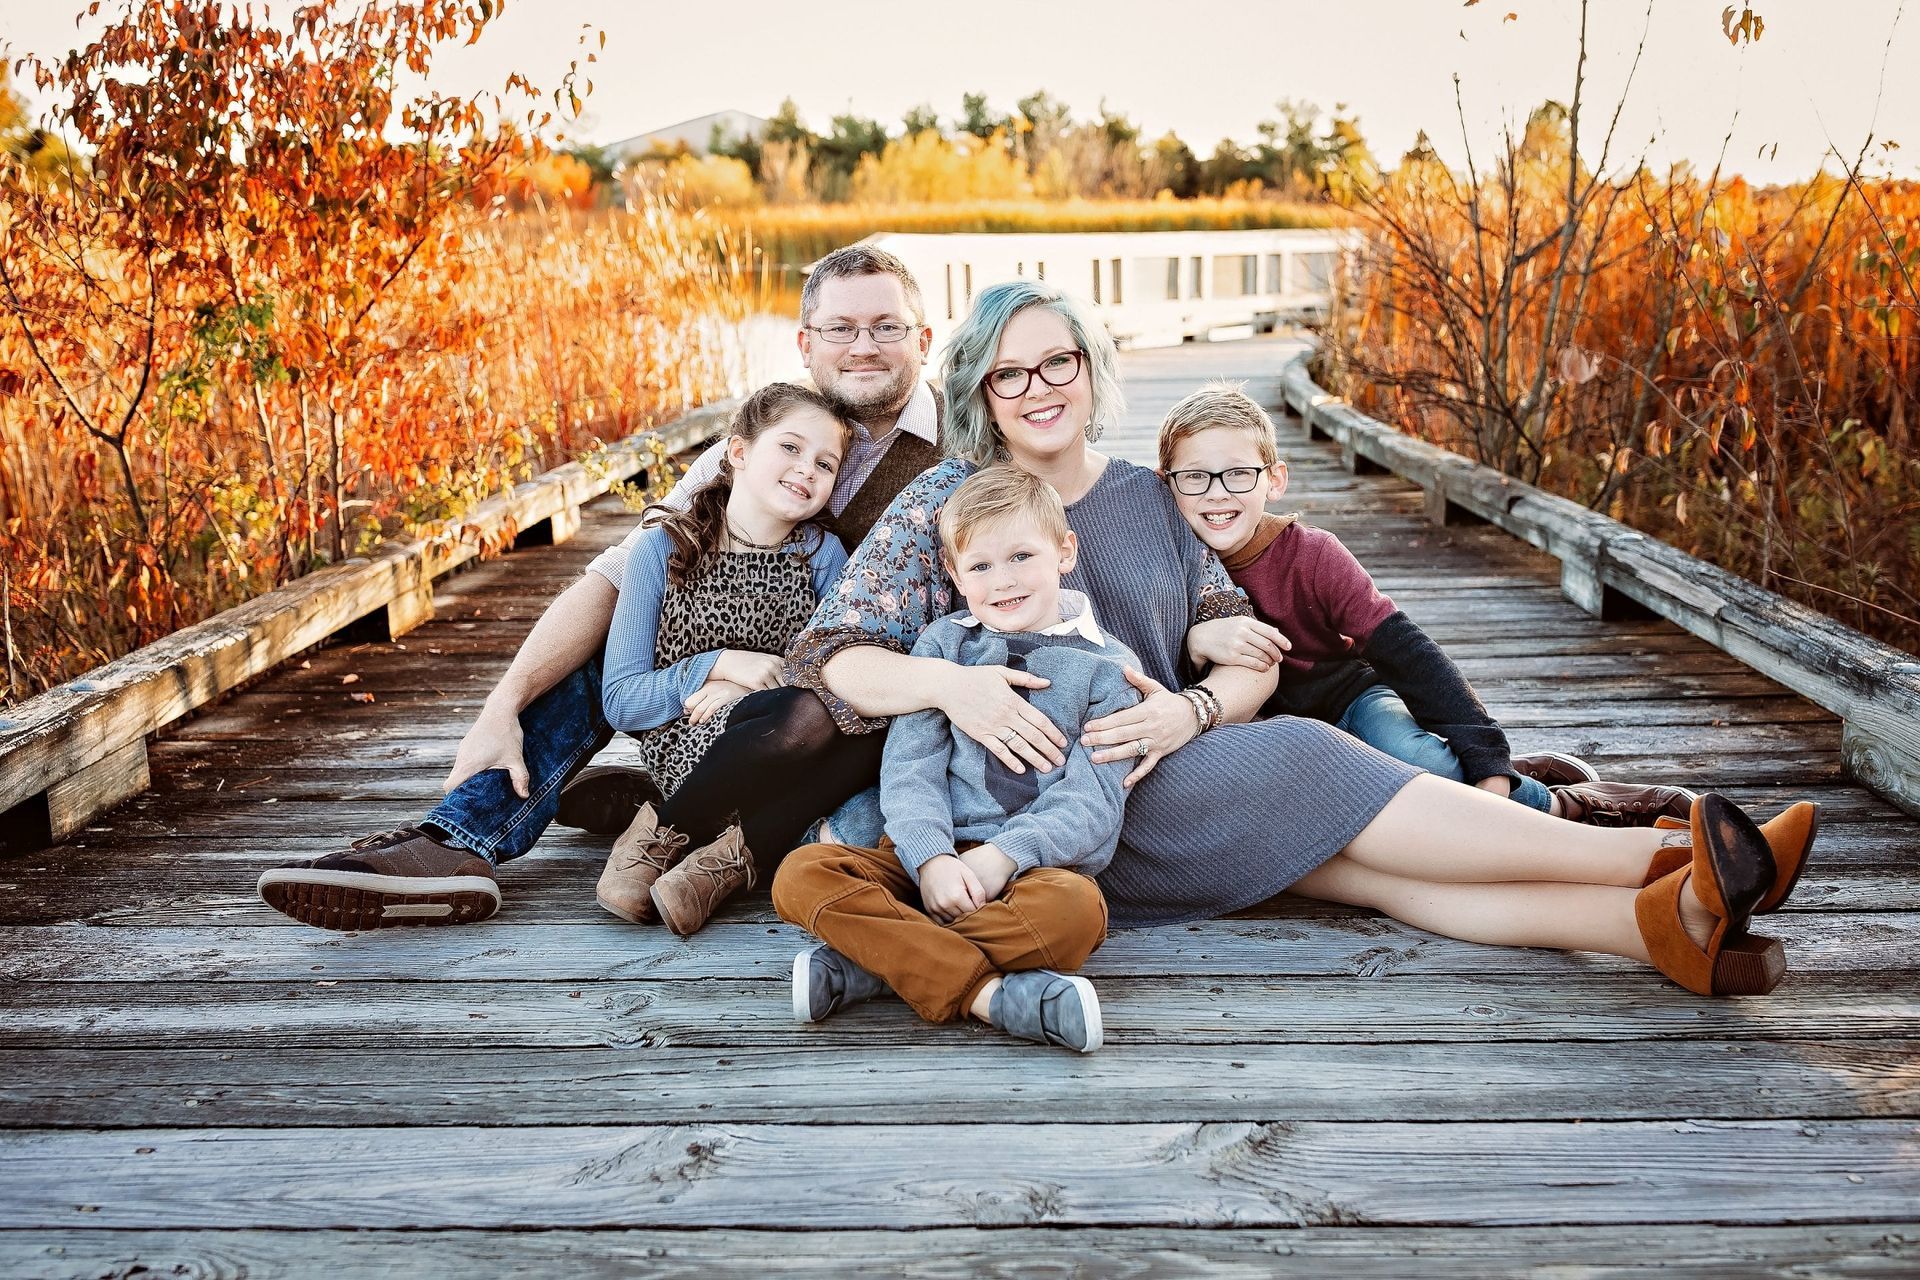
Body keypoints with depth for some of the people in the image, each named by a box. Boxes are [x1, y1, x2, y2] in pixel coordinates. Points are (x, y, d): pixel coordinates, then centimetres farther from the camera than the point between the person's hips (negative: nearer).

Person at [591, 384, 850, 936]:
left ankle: (723, 861, -21)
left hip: (786, 769, 3)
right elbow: (620, 700, -2)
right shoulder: (664, 547, -1)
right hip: (683, 752, -3)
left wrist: (736, 692, -15)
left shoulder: (823, 554, 4)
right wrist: (721, 665, -17)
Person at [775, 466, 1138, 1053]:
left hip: (1039, 863, -2)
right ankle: (989, 994, -34)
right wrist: (932, 857, -17)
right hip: (932, 854, 2)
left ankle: (869, 963, -27)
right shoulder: (941, 644, 12)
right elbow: (909, 766, 2)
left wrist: (1004, 855, -19)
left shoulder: (1106, 667, 6)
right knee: (800, 875, -24)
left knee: (1075, 911, -37)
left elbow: (1092, 800, -3)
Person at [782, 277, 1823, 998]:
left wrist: (1193, 711, -15)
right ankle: (1660, 858, -29)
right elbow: (830, 656, -9)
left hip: (1169, 784, 5)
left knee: (1347, 861, -25)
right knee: (1307, 768, -26)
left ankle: (1659, 921, -41)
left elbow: (1249, 660, 9)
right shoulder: (947, 501, 0)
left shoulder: (1145, 498, 13)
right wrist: (947, 683, -28)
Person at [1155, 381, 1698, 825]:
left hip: (1350, 693, -1)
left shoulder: (1312, 555, -18)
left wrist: (1487, 759, -29)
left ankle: (1560, 802, -11)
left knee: (1408, 755, -36)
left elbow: (1403, 650, -22)